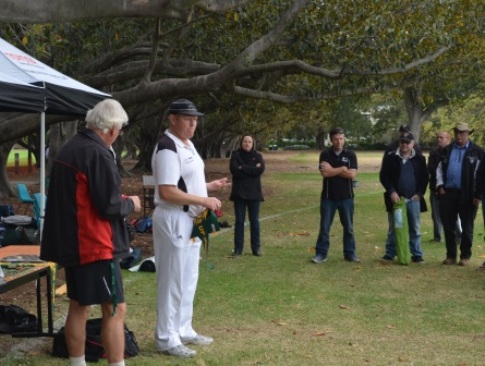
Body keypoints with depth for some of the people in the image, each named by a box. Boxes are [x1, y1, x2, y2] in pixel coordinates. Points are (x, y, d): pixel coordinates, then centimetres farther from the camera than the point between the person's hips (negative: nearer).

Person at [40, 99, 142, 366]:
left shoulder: (68, 149, 9)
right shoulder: (98, 154, -19)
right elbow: (109, 207, -20)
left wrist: (121, 201, 18)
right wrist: (131, 204, 0)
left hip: (70, 242, 9)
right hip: (95, 245, -9)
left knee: (79, 306, 15)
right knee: (114, 309, -4)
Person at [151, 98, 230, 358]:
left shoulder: (187, 145, 13)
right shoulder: (167, 148, -19)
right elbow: (167, 192, -26)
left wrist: (209, 186, 9)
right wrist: (204, 201, -21)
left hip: (190, 219, 10)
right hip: (173, 220, -10)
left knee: (189, 278, 17)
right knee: (172, 281, -1)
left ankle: (183, 331, 29)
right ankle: (166, 338, 10)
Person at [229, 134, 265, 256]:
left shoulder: (257, 156, 5)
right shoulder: (236, 155, 2)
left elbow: (260, 170, -14)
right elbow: (234, 169, -15)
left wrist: (243, 168, -14)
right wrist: (251, 169, -14)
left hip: (254, 192, 1)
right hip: (239, 192, -1)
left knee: (254, 221, 5)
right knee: (239, 221, 3)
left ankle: (256, 248, 12)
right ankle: (238, 248, 7)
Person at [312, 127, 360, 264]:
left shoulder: (350, 155, 1)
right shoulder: (325, 154, 0)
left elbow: (352, 174, -11)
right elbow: (324, 173, -14)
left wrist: (332, 170, -11)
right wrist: (342, 169, -11)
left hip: (346, 197, 1)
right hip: (328, 196, -1)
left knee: (348, 227, 7)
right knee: (324, 227, 2)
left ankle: (350, 253, 17)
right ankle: (321, 254, 8)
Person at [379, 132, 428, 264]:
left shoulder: (420, 159, 4)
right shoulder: (390, 157, 0)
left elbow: (425, 177, 7)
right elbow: (383, 176, -2)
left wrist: (420, 193, -4)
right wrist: (391, 191, -12)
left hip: (413, 199, 1)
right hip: (396, 198, -1)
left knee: (415, 229, 6)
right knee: (394, 228, 6)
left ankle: (417, 255, 13)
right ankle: (390, 254, 14)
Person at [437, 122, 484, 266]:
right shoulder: (447, 150, 12)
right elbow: (440, 169, 16)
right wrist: (440, 186, 2)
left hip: (467, 195, -4)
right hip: (448, 193, 4)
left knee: (467, 227, 5)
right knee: (448, 226, 7)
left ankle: (465, 256, 15)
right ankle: (451, 255, 18)